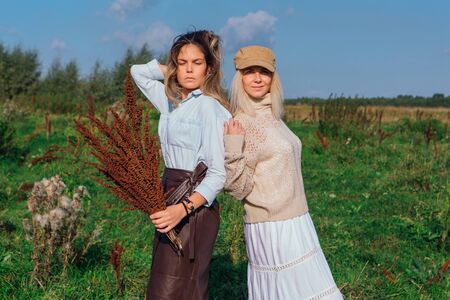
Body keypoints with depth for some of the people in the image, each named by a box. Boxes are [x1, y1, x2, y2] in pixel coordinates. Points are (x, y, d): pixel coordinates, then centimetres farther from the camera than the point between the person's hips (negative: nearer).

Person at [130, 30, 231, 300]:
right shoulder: (171, 103, 12)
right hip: (170, 201, 8)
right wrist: (172, 70, 14)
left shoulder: (209, 107, -10)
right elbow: (138, 72, 27)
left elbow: (218, 174, -17)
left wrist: (183, 208, -31)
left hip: (195, 208, -8)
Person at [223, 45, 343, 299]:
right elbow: (237, 188, -16)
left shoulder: (273, 117, 9)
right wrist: (233, 148, -30)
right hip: (271, 229, -8)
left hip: (295, 222, 8)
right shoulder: (240, 124, -14)